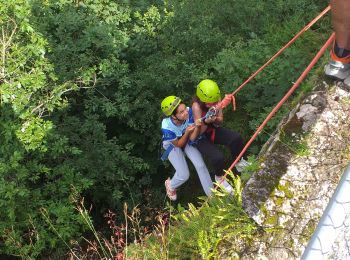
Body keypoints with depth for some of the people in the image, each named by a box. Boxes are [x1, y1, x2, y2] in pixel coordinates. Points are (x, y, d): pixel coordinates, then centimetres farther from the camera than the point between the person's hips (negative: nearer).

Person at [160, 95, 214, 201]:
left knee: (200, 165, -12)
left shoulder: (189, 112, -33)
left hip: (187, 140, 3)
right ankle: (170, 185, 27)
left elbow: (192, 138, -24)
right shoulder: (167, 128, -39)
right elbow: (178, 144, -21)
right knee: (184, 175, -9)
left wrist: (197, 126, -44)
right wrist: (187, 132, -36)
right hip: (173, 145, -3)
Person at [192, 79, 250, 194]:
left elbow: (220, 120, -5)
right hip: (201, 137, -5)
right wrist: (206, 121, -45)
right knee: (218, 158, -28)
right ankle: (219, 178, 6)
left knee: (236, 138, -22)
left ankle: (239, 163, 7)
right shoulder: (196, 106, -29)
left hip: (213, 130, 5)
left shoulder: (216, 100, -16)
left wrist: (215, 118, -30)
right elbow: (199, 131, -24)